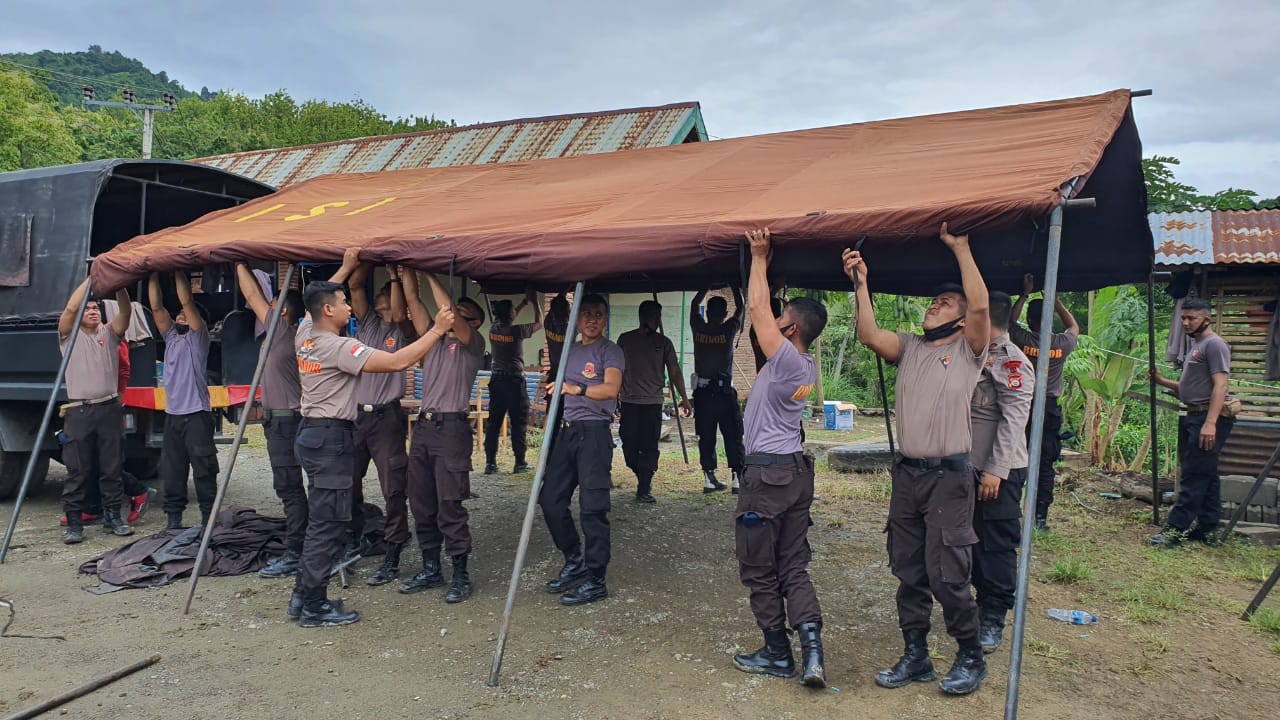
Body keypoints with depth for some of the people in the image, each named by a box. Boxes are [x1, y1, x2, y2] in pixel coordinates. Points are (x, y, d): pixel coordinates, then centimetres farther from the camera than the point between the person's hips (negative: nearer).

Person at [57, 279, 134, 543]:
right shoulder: (69, 336, 7)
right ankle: (73, 523, 6)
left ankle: (112, 517, 16)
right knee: (78, 471, -1)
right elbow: (70, 308, -12)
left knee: (113, 468, 6)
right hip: (79, 411, -2)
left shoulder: (109, 333, 12)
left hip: (109, 409, 2)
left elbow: (126, 311, -6)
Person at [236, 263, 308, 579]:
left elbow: (253, 296, -6)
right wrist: (243, 266, 21)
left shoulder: (283, 330, -12)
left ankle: (294, 554, -6)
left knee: (289, 487, -9)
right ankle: (295, 549, 19)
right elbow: (257, 296, 19)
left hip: (285, 420, -11)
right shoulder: (285, 334, 12)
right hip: (280, 419, 11)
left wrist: (240, 265, 2)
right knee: (289, 487, 13)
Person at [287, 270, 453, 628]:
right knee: (328, 523, -3)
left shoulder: (305, 335, 7)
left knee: (321, 519, 17)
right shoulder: (339, 347, -18)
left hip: (312, 434, 10)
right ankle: (314, 607, 4)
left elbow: (320, 296, 28)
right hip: (331, 438, -10)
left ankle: (303, 596, 24)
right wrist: (437, 330, -17)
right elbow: (398, 361, -24)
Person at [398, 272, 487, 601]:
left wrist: (430, 274, -6)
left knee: (450, 506, -7)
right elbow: (412, 299, 13)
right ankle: (430, 569, 20)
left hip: (451, 427, -7)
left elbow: (448, 310, -13)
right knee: (421, 503, 10)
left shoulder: (473, 343, 2)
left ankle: (460, 575, 1)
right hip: (423, 425, 7)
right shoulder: (433, 337, 20)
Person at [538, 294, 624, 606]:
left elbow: (611, 388, -21)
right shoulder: (569, 350, 19)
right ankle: (574, 562, 24)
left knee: (592, 508, -6)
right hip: (566, 431, 7)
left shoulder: (610, 351, -3)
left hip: (593, 432, -7)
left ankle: (595, 581, 2)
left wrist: (577, 389, -35)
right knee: (550, 500, 7)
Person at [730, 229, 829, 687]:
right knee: (794, 567, 11)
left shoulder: (787, 359, -15)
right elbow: (763, 311, 17)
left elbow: (758, 309, -12)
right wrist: (764, 262, 20)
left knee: (760, 571, 5)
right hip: (796, 471, 9)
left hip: (766, 474, -9)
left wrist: (760, 257, -5)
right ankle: (811, 648, -1)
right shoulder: (808, 366, 9)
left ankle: (777, 654, 15)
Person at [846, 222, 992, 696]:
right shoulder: (909, 347, 15)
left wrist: (961, 247, -12)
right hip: (907, 474, 5)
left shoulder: (968, 349, 3)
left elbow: (980, 305, -15)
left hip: (949, 475, -5)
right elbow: (869, 336, -2)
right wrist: (861, 284, -6)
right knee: (908, 572, 10)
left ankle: (971, 657, 15)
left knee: (947, 575, -5)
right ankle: (915, 656, 22)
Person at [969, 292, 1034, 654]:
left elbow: (1013, 421, -20)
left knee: (997, 546, -1)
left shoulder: (1012, 362, -14)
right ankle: (982, 604, 30)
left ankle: (993, 620, 7)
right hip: (972, 466, 9)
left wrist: (996, 470, -22)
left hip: (999, 473, -9)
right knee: (975, 541, 16)